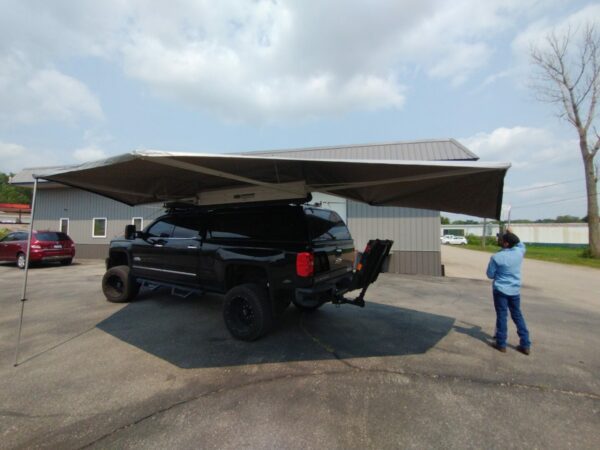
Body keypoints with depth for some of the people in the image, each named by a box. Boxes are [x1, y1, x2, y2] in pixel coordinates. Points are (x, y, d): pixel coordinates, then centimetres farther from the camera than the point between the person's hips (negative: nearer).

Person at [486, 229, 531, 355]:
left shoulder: (496, 257, -18)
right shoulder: (519, 252, -5)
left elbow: (490, 275, -9)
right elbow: (520, 244, 21)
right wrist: (512, 234, 24)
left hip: (500, 290, -5)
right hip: (515, 290, 5)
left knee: (502, 316, 5)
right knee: (518, 316, 17)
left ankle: (501, 344, 14)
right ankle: (526, 345, 22)